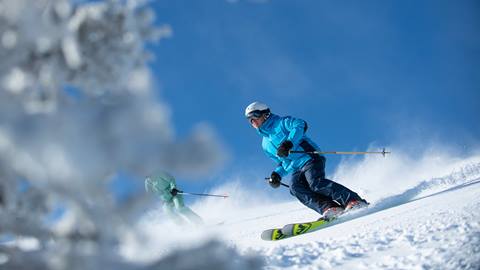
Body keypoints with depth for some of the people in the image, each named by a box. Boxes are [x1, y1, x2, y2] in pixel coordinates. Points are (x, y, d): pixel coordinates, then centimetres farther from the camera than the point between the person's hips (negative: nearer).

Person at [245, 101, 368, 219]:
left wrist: (288, 142, -25)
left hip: (309, 157, -6)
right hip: (296, 169, 6)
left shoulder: (281, 122, 5)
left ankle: (355, 201, -24)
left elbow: (300, 125, -13)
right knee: (295, 187, -24)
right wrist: (277, 174, 11)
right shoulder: (265, 145, 26)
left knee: (316, 183, -29)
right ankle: (329, 209, -35)